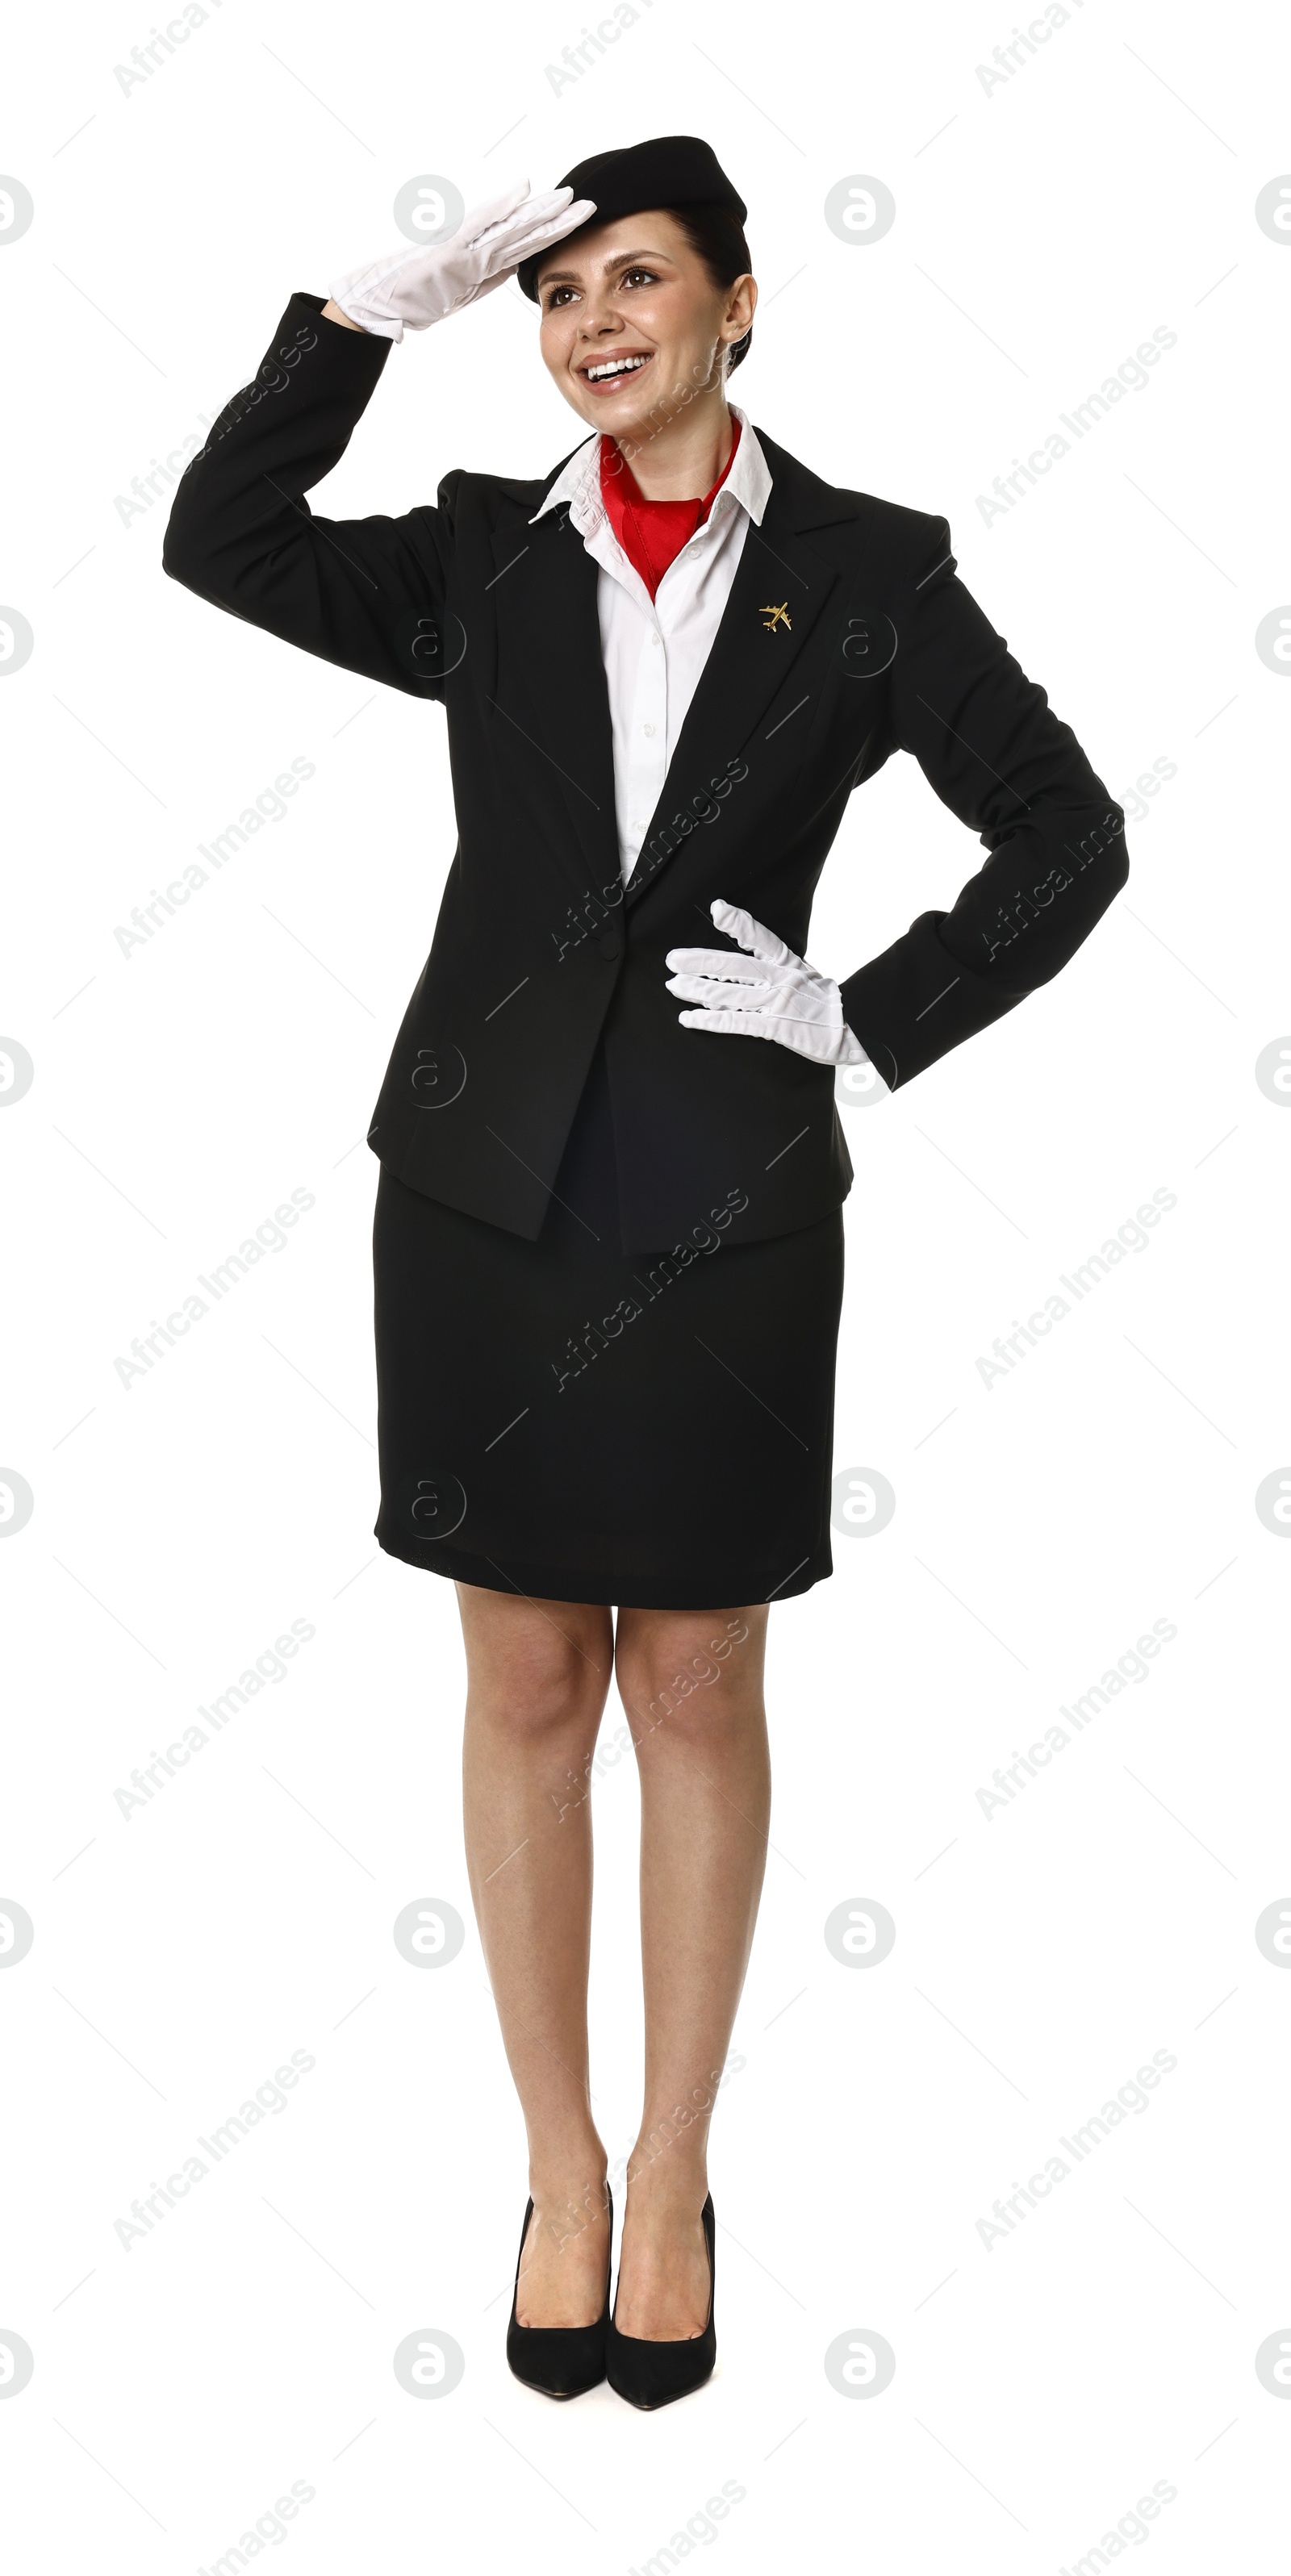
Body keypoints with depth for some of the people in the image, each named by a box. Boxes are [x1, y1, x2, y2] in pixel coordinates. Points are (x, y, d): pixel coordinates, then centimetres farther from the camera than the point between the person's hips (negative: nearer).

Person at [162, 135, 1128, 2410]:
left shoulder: (864, 573, 2)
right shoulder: (489, 562, 7)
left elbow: (1066, 837, 2)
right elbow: (221, 541, -4)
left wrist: (869, 1025, -7)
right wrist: (379, 306, -8)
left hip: (728, 1203, -1)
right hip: (490, 1187, 2)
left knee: (694, 1689, 8)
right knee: (525, 1681, 8)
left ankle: (674, 2182, 26)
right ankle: (560, 2174, 26)